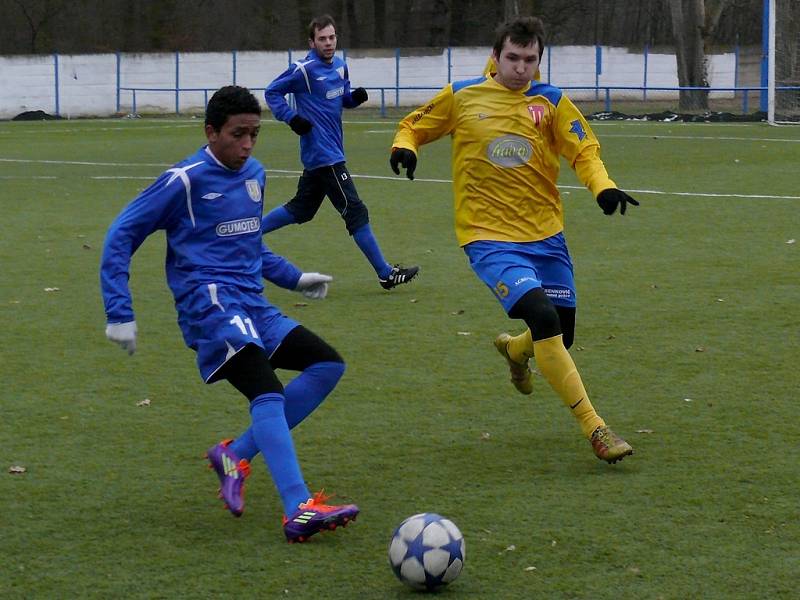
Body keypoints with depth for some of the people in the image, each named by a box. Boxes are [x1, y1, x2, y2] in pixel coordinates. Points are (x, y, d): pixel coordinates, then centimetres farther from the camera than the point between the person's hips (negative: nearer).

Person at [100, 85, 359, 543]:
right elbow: (121, 236, -4)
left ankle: (237, 454, 2)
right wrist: (119, 313, -10)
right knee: (267, 390, -26)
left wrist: (294, 277, 24)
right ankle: (299, 511, -37)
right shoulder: (186, 180, -5)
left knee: (329, 365, 0)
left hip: (253, 306, 8)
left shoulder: (255, 174, 17)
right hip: (210, 303, -8)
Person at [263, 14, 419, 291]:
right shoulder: (304, 70, -13)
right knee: (355, 211, -6)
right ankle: (385, 274, -2)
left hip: (331, 151, 9)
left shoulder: (340, 66, 10)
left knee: (300, 209, 19)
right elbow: (272, 92, -4)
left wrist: (355, 97, -1)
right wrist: (291, 118, -18)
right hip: (323, 154, -9)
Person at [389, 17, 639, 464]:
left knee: (560, 338, 9)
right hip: (490, 238, -4)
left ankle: (513, 348, 49)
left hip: (546, 236, 4)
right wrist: (404, 146, -10)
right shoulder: (461, 97, 1)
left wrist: (604, 188, -19)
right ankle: (594, 429, -19)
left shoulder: (550, 102, 4)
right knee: (543, 317, -25)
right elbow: (415, 126, 13)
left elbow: (584, 151, 1)